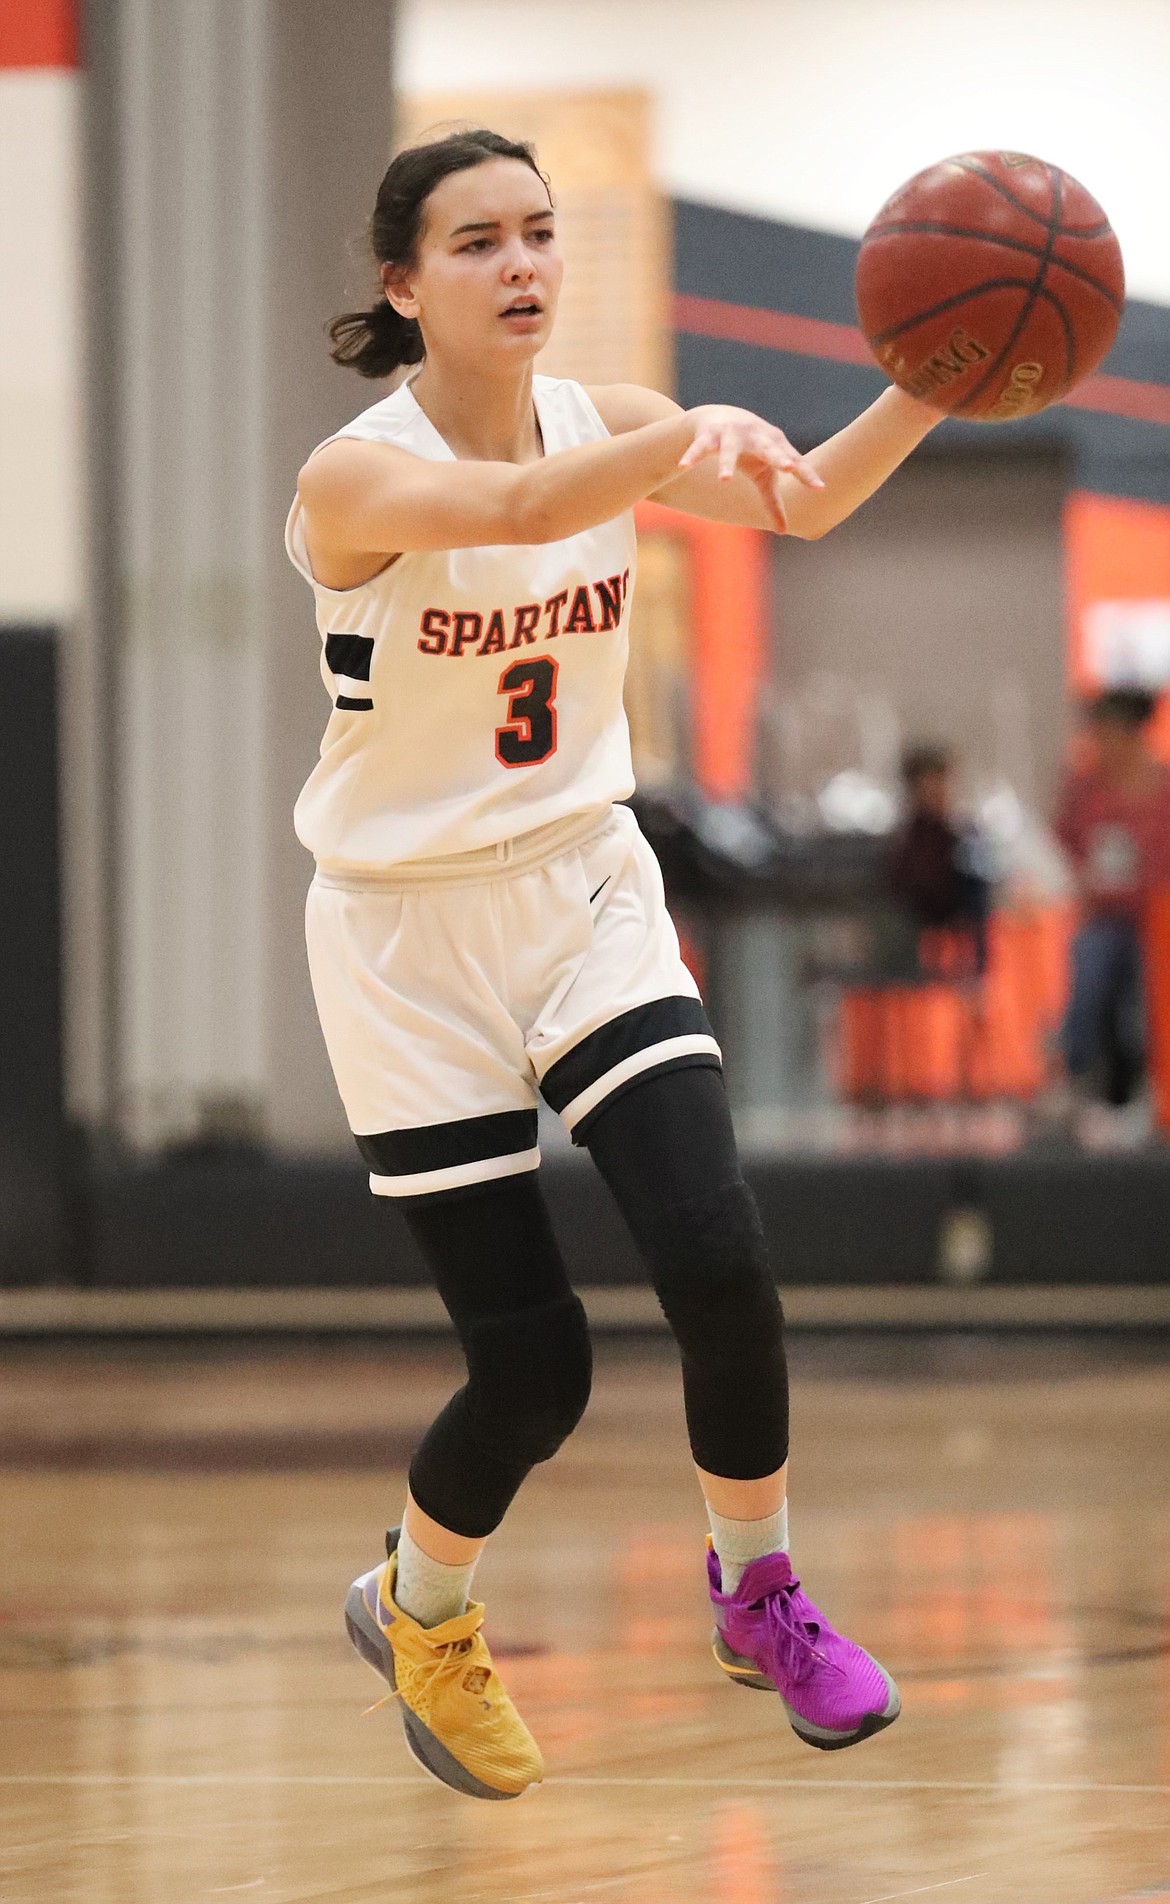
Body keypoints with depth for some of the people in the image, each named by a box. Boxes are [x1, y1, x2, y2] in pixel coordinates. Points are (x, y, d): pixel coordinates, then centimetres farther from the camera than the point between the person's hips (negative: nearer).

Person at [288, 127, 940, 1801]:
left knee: (719, 1260, -16)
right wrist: (698, 437, -62)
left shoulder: (605, 420, -4)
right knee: (534, 1363, -5)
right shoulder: (358, 476, -20)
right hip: (409, 930, -4)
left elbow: (805, 504, -20)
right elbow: (512, 507, -43)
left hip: (589, 891, 4)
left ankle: (760, 1596, 9)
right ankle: (416, 1611, 27)